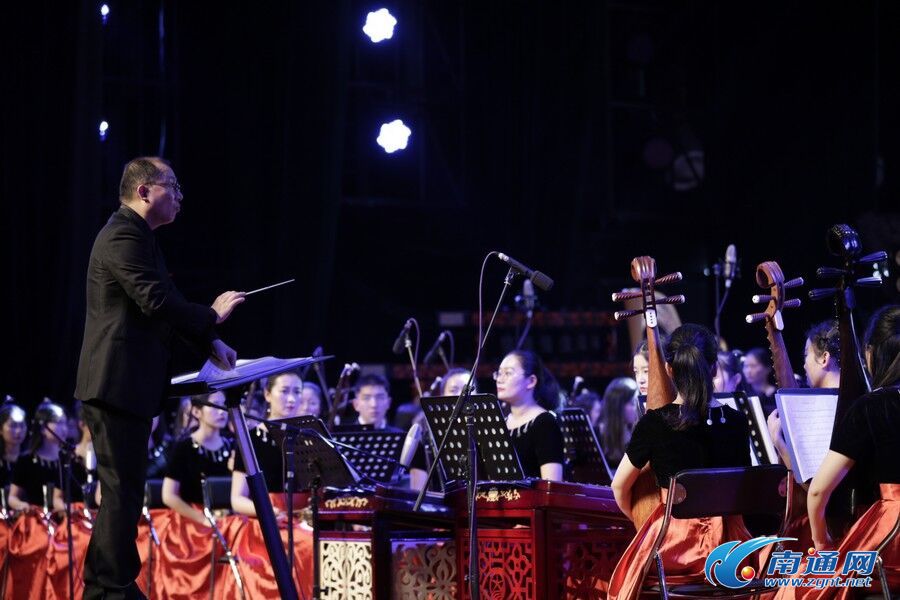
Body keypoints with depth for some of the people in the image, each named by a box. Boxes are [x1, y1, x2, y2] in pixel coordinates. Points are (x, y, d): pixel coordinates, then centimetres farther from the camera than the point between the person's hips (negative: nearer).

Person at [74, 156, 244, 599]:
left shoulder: (135, 236, 20)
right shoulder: (124, 236, -14)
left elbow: (167, 302, 22)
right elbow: (156, 301, -23)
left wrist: (209, 343, 12)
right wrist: (212, 316, -9)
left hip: (127, 383, 11)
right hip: (118, 382, -11)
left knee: (123, 490, 15)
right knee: (123, 489, -9)